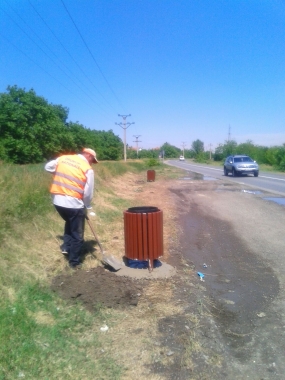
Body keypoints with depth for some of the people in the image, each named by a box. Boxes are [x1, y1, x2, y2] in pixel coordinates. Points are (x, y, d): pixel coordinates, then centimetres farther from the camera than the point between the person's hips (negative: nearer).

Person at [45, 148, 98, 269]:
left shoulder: (63, 158, 8)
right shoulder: (88, 169, -7)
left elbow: (48, 167, 20)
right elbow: (88, 193, -6)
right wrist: (87, 207, 9)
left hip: (57, 200, 6)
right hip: (74, 203, -6)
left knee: (70, 222, 33)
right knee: (77, 234, 10)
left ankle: (66, 246, 27)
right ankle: (74, 262, 19)